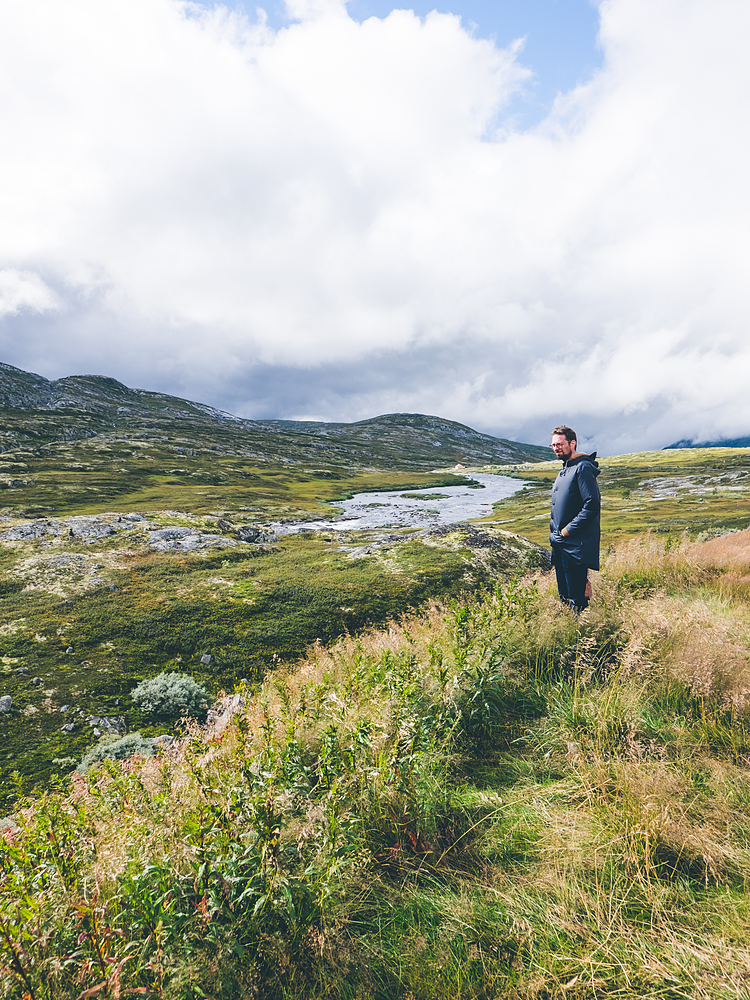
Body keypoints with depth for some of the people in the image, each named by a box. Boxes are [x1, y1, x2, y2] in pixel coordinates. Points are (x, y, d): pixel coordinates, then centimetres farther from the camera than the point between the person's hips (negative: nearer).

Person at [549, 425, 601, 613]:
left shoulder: (583, 468, -14)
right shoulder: (565, 470, 16)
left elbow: (592, 505, -22)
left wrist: (568, 530, -18)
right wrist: (556, 531, 14)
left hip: (575, 545, -10)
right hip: (559, 544, 10)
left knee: (576, 599, -4)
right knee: (563, 596, 17)